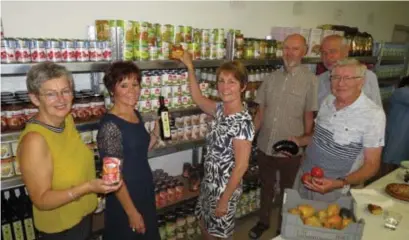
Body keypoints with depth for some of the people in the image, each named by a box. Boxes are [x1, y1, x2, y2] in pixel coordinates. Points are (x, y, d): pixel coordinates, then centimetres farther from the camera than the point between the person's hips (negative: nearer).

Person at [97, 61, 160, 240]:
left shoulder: (137, 115, 1)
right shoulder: (110, 125, -23)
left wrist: (156, 133, -3)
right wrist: (132, 212, -18)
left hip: (145, 192, 8)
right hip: (126, 199, -8)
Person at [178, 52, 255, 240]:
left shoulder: (242, 122, -26)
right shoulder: (221, 109, -3)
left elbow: (241, 166, -24)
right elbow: (198, 99, 14)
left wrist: (224, 200, -18)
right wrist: (190, 67, 11)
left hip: (225, 187, -7)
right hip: (209, 182, 7)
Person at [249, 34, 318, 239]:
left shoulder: (310, 80, -10)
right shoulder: (272, 77, 2)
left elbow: (309, 117, -7)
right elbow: (260, 112, 6)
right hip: (264, 147, 4)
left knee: (288, 190, 17)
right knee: (266, 186, 21)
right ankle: (263, 222, 44)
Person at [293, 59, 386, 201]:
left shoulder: (373, 114, -19)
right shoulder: (328, 101, -2)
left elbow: (372, 164, -16)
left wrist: (340, 183, -29)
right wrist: (299, 141, -3)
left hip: (332, 188, -5)